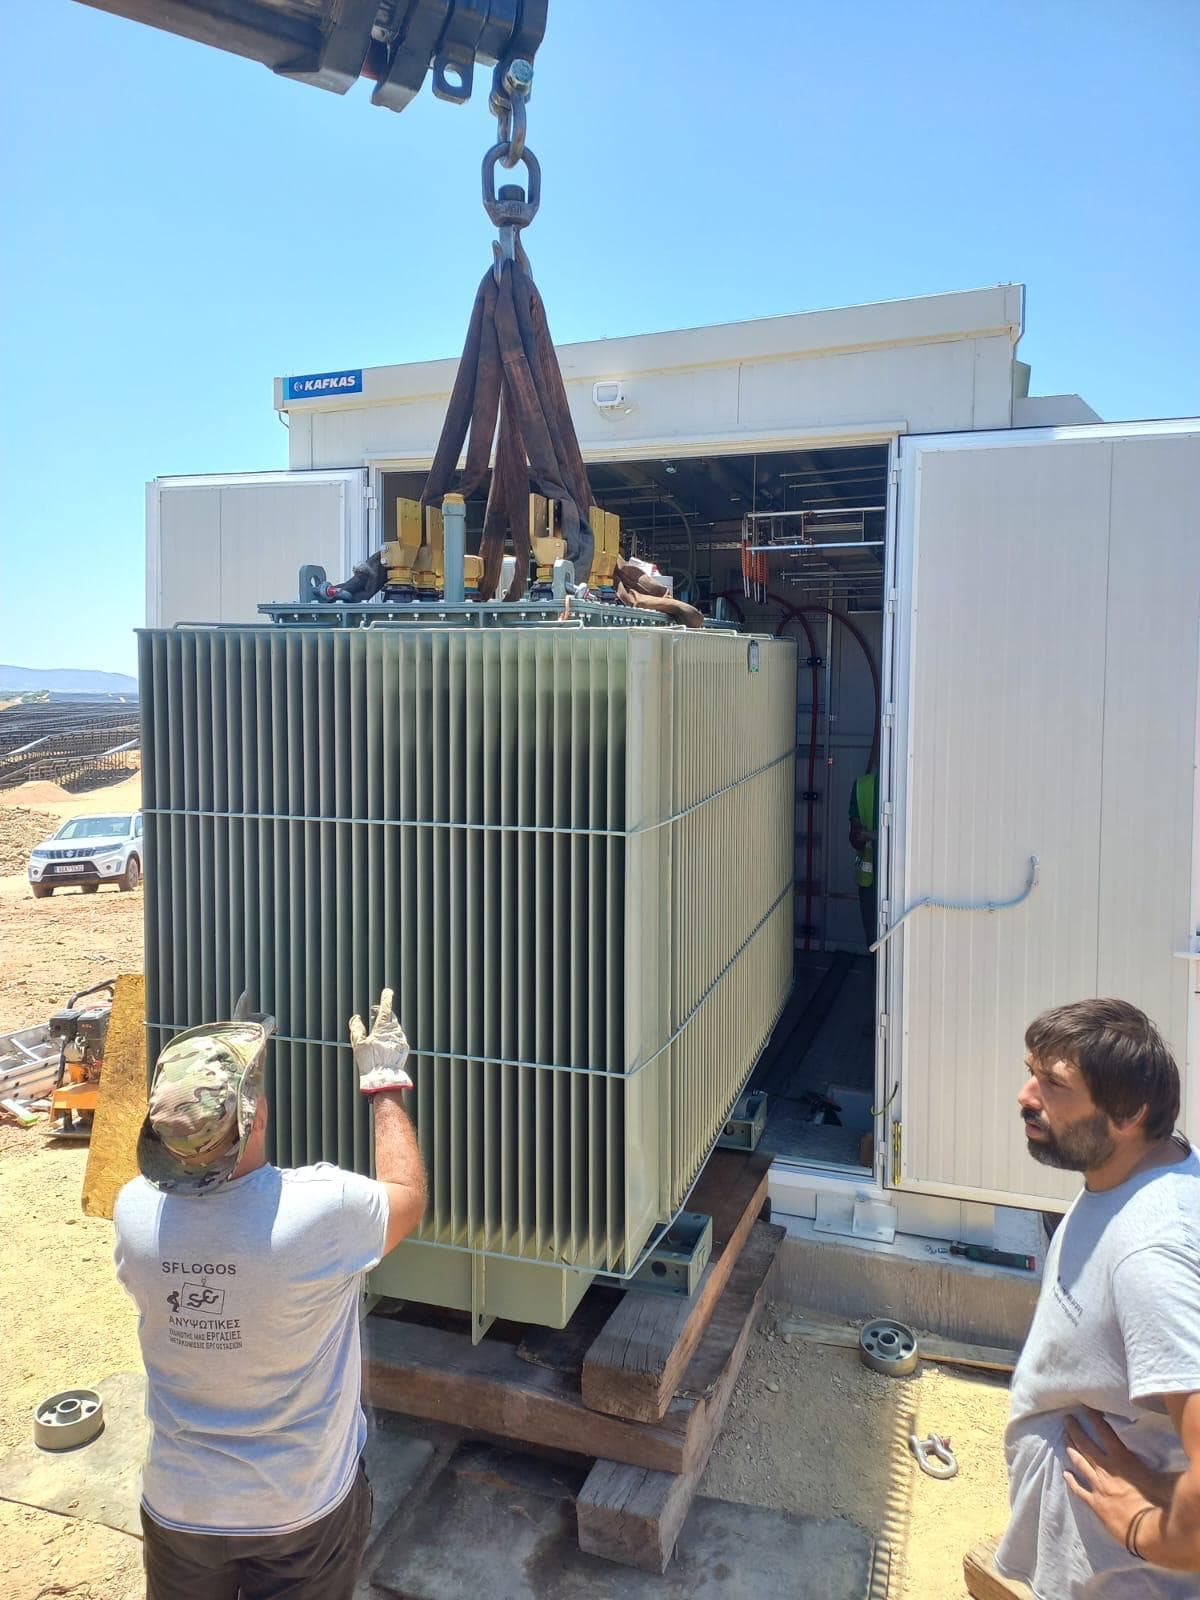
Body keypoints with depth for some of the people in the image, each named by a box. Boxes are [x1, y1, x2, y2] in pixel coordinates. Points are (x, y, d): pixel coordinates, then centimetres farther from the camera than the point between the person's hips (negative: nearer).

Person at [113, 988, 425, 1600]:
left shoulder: (134, 1212, -20)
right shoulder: (323, 1209, -31)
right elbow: (407, 1198, -8)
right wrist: (385, 1084, 1)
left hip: (178, 1505, 3)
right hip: (303, 1506, -2)